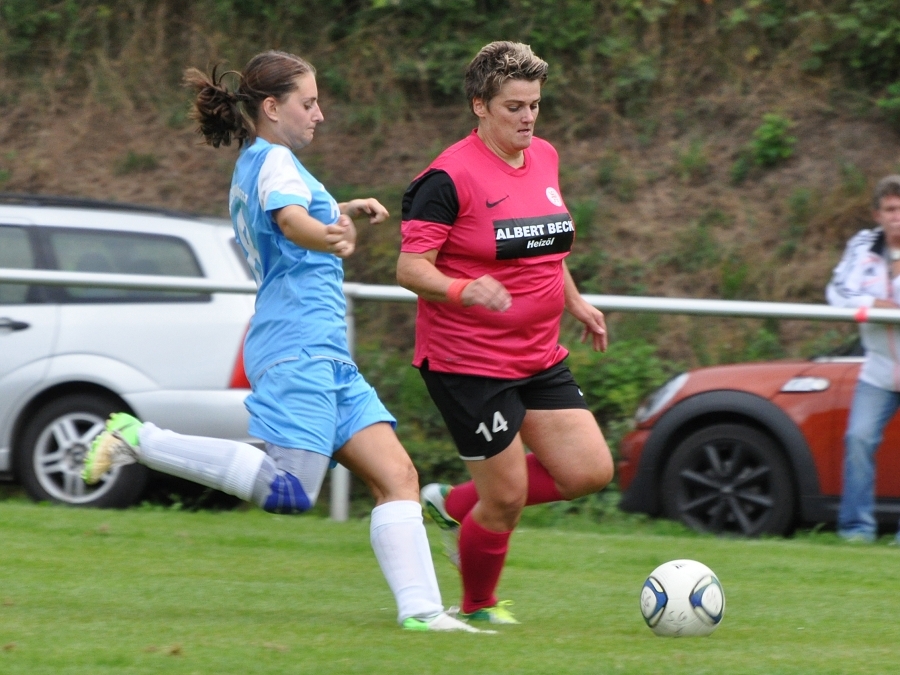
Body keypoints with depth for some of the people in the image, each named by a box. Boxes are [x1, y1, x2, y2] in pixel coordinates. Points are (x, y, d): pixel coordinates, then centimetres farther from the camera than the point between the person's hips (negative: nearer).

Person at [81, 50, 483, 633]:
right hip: (298, 348, -10)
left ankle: (420, 608, -10)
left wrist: (343, 212, 45)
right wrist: (332, 238, -49)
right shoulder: (275, 160, -5)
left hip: (328, 356, 10)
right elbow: (292, 220, -29)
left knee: (396, 474, -1)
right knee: (290, 490, -21)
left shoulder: (252, 166, 24)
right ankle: (141, 440, -12)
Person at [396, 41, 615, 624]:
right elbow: (410, 267, -18)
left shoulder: (545, 159, 8)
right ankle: (478, 608, 22)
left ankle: (457, 504, 19)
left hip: (540, 357, 8)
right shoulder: (450, 177, -16)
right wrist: (463, 291, -34)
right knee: (506, 498, -4)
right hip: (468, 363, -8)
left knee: (590, 471, 1)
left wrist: (574, 301, 21)